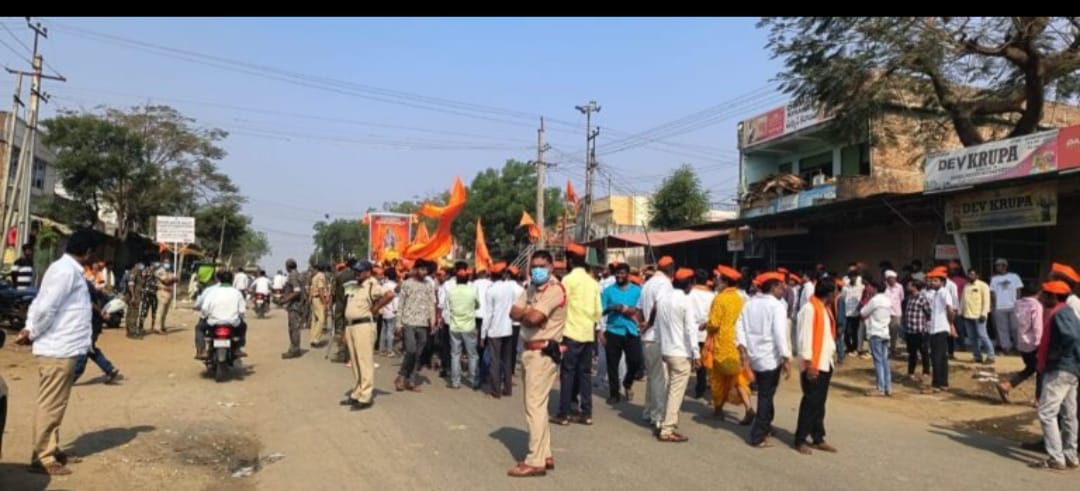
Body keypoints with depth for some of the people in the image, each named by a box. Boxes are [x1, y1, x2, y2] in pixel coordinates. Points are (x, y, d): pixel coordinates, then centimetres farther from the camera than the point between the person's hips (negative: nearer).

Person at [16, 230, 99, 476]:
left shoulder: (67, 269, 15)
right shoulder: (66, 270, -17)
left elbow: (40, 303, 16)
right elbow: (46, 308, -22)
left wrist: (30, 329, 4)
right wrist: (33, 334, -8)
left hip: (63, 348, 10)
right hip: (58, 349, -10)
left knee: (54, 405, 17)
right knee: (50, 405, -2)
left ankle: (51, 449, 28)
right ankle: (42, 457, 6)